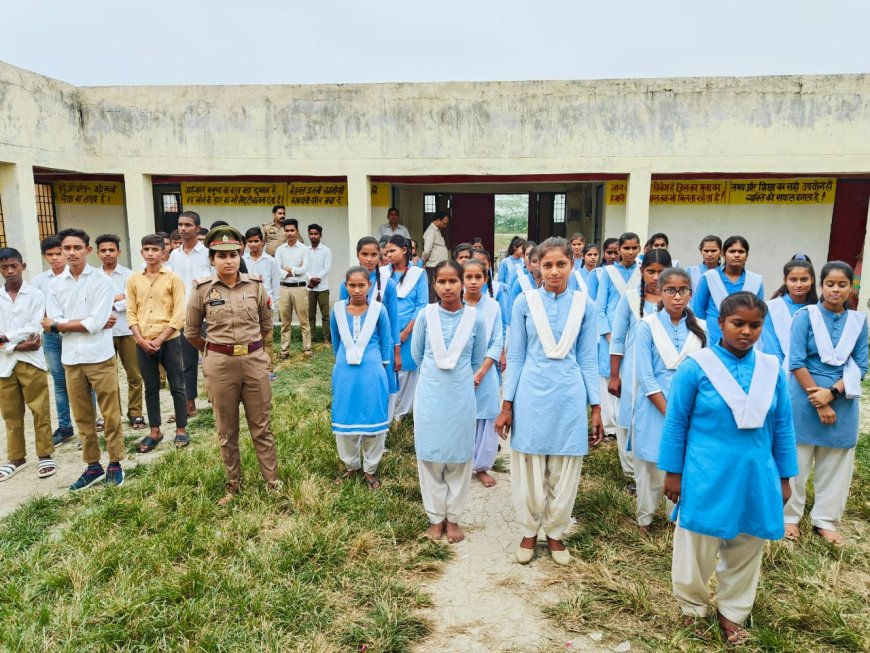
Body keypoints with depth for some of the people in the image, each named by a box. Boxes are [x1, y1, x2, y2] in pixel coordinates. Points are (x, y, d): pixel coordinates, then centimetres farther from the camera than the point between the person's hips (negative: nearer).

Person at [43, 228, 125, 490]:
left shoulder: (102, 281, -6)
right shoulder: (55, 284, 6)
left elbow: (96, 323, -14)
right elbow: (52, 323, -3)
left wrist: (58, 324, -6)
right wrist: (88, 322, -12)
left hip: (100, 356, -4)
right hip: (71, 358, 4)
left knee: (110, 414, 4)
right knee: (82, 416, 12)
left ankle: (115, 464, 17)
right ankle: (93, 466, 24)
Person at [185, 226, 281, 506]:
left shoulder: (256, 286, -2)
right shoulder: (202, 289, -5)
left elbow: (266, 325, 14)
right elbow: (191, 332, 8)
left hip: (255, 361, 0)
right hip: (220, 366, 0)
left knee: (261, 426, 9)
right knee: (227, 430, 13)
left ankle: (272, 481, 21)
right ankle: (234, 484, 28)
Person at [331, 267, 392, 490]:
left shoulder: (379, 310, -7)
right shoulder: (337, 310, -1)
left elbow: (386, 343, 4)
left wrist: (380, 367, 8)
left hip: (372, 373, -2)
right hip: (344, 373, 2)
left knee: (373, 420, 7)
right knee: (344, 420, 10)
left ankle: (370, 469, 24)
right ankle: (351, 466, 30)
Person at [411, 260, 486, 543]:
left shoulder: (474, 318, -6)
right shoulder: (425, 315, -5)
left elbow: (477, 360, 8)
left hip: (460, 396, 0)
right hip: (430, 395, 0)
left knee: (459, 457, 9)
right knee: (430, 456, 7)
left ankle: (453, 517, 25)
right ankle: (436, 517, 23)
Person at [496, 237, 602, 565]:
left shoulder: (584, 305, 2)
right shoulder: (524, 302, -1)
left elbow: (587, 360, 6)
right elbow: (515, 357, 2)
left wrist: (596, 408, 4)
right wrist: (506, 405, 0)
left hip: (569, 397, 1)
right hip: (531, 394, -1)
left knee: (565, 473, 11)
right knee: (528, 471, 9)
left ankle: (555, 532, 31)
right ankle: (529, 531, 30)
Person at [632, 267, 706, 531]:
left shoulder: (699, 328, 5)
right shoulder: (648, 326, -6)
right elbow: (645, 377, -9)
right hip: (655, 408, -3)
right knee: (653, 466, 6)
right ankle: (645, 517, 25)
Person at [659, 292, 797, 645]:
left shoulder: (772, 370, -1)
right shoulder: (695, 367, -12)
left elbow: (783, 427, 7)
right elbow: (675, 423, -5)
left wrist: (784, 478, 9)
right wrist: (672, 472, -3)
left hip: (755, 478, 4)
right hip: (706, 478, -3)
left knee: (746, 550, 17)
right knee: (697, 548, 10)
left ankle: (732, 612, 38)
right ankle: (693, 606, 35)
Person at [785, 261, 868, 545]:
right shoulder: (806, 316, -7)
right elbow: (796, 362, -11)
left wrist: (831, 393, -14)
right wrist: (818, 401, -14)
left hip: (843, 402, 3)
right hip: (805, 400, -3)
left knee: (836, 464, 12)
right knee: (796, 462, 6)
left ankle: (825, 520, 27)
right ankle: (790, 516, 22)